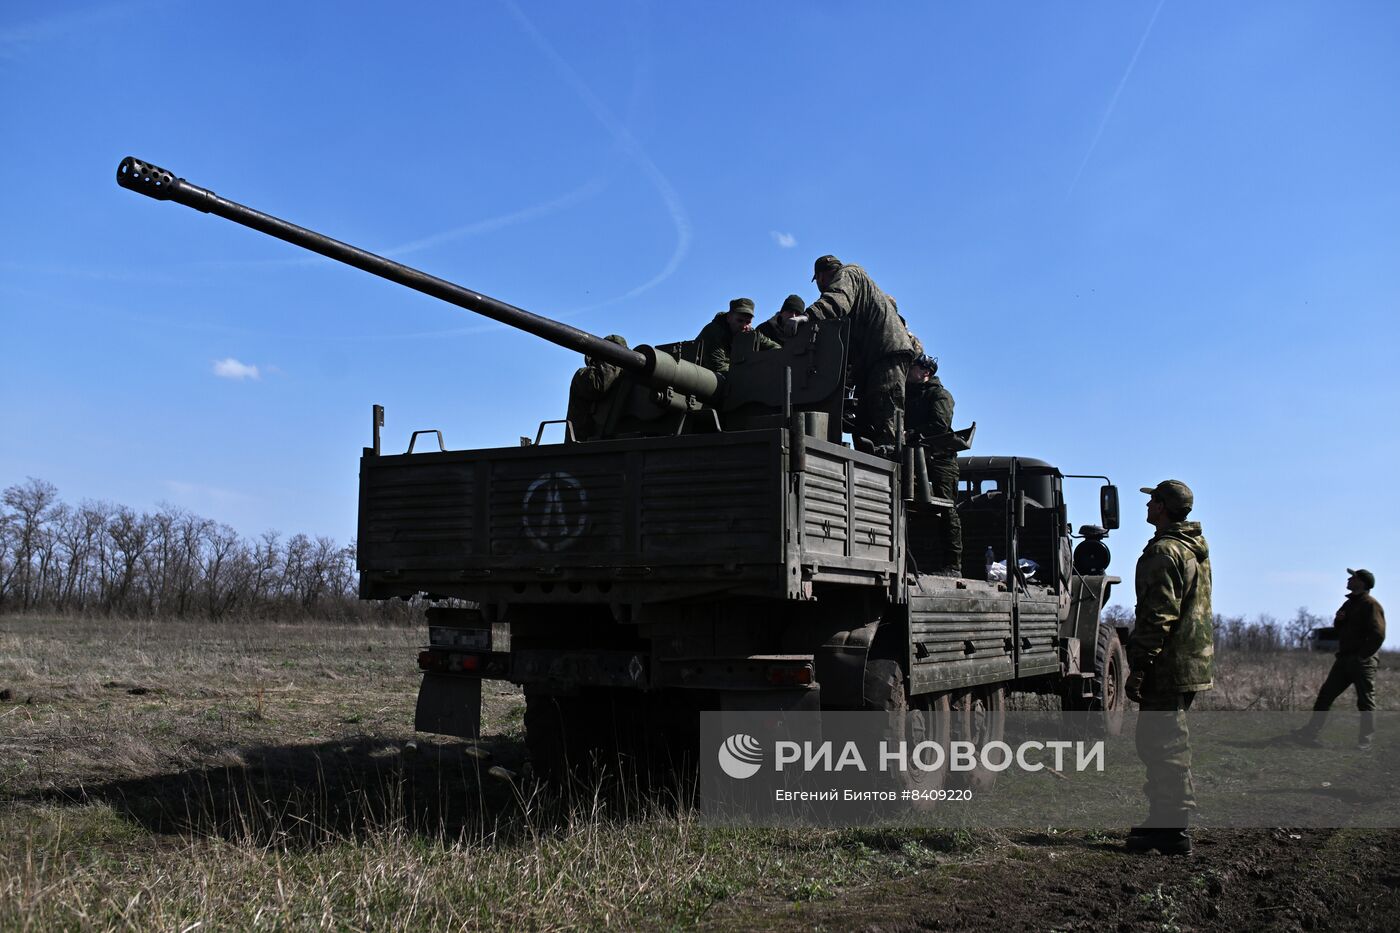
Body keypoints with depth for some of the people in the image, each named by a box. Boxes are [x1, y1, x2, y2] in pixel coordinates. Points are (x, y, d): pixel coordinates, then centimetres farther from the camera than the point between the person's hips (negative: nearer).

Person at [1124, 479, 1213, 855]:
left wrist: (1139, 666, -20)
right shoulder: (1196, 549, 17)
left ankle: (1171, 831, -3)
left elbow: (1158, 616, -21)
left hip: (1168, 666, -10)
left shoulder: (1164, 552, -15)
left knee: (1163, 744, -5)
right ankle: (1164, 820, 24)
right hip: (1192, 663, 10)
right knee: (1157, 740, 17)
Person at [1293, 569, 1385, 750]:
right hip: (1344, 659, 9)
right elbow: (1339, 631, 26)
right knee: (1325, 695, 3)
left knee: (1365, 702, -1)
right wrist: (1338, 620, 4)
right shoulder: (1349, 603, 18)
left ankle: (1364, 742, 5)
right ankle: (1311, 732, 1)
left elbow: (1378, 635, -17)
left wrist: (1362, 655, -19)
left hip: (1362, 661, -9)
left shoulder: (1371, 605, -9)